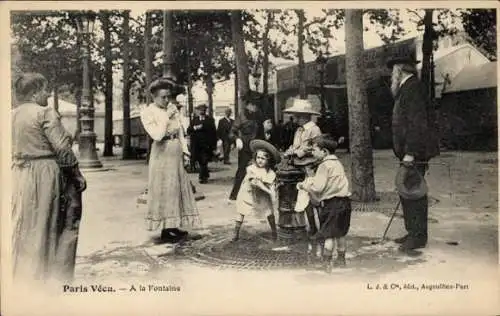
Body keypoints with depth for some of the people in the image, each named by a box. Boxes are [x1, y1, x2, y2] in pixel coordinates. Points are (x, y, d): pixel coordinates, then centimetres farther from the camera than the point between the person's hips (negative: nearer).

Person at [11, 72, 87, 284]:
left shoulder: (11, 115, 9)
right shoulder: (45, 113, -13)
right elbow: (63, 149, -16)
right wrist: (78, 175, -8)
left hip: (20, 176, 7)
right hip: (46, 176, -7)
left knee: (23, 227, 15)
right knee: (46, 227, 3)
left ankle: (21, 277, 24)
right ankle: (53, 276, 10)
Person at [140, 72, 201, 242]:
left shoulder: (173, 108, 9)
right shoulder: (147, 112, -8)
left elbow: (180, 130, 13)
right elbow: (157, 135, -18)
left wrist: (184, 149, 4)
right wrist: (166, 117, -16)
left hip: (177, 151, 7)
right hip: (162, 152, -6)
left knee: (178, 187, 8)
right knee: (164, 189, -3)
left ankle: (174, 226, 17)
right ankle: (165, 230, 4)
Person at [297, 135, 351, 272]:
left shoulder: (325, 165, -14)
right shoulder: (337, 162, 14)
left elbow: (318, 187, -18)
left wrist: (304, 185, -3)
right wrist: (310, 181, 11)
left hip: (332, 203, -9)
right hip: (344, 201, 9)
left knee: (329, 234, -3)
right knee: (340, 232, 19)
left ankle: (326, 263, 0)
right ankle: (341, 259, 31)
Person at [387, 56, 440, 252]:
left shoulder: (412, 88, -13)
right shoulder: (407, 89, 19)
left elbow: (417, 123, -21)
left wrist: (410, 152, -23)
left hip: (415, 154, -10)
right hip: (410, 152, 10)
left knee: (413, 192, -6)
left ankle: (418, 236, 2)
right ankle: (413, 232, 24)